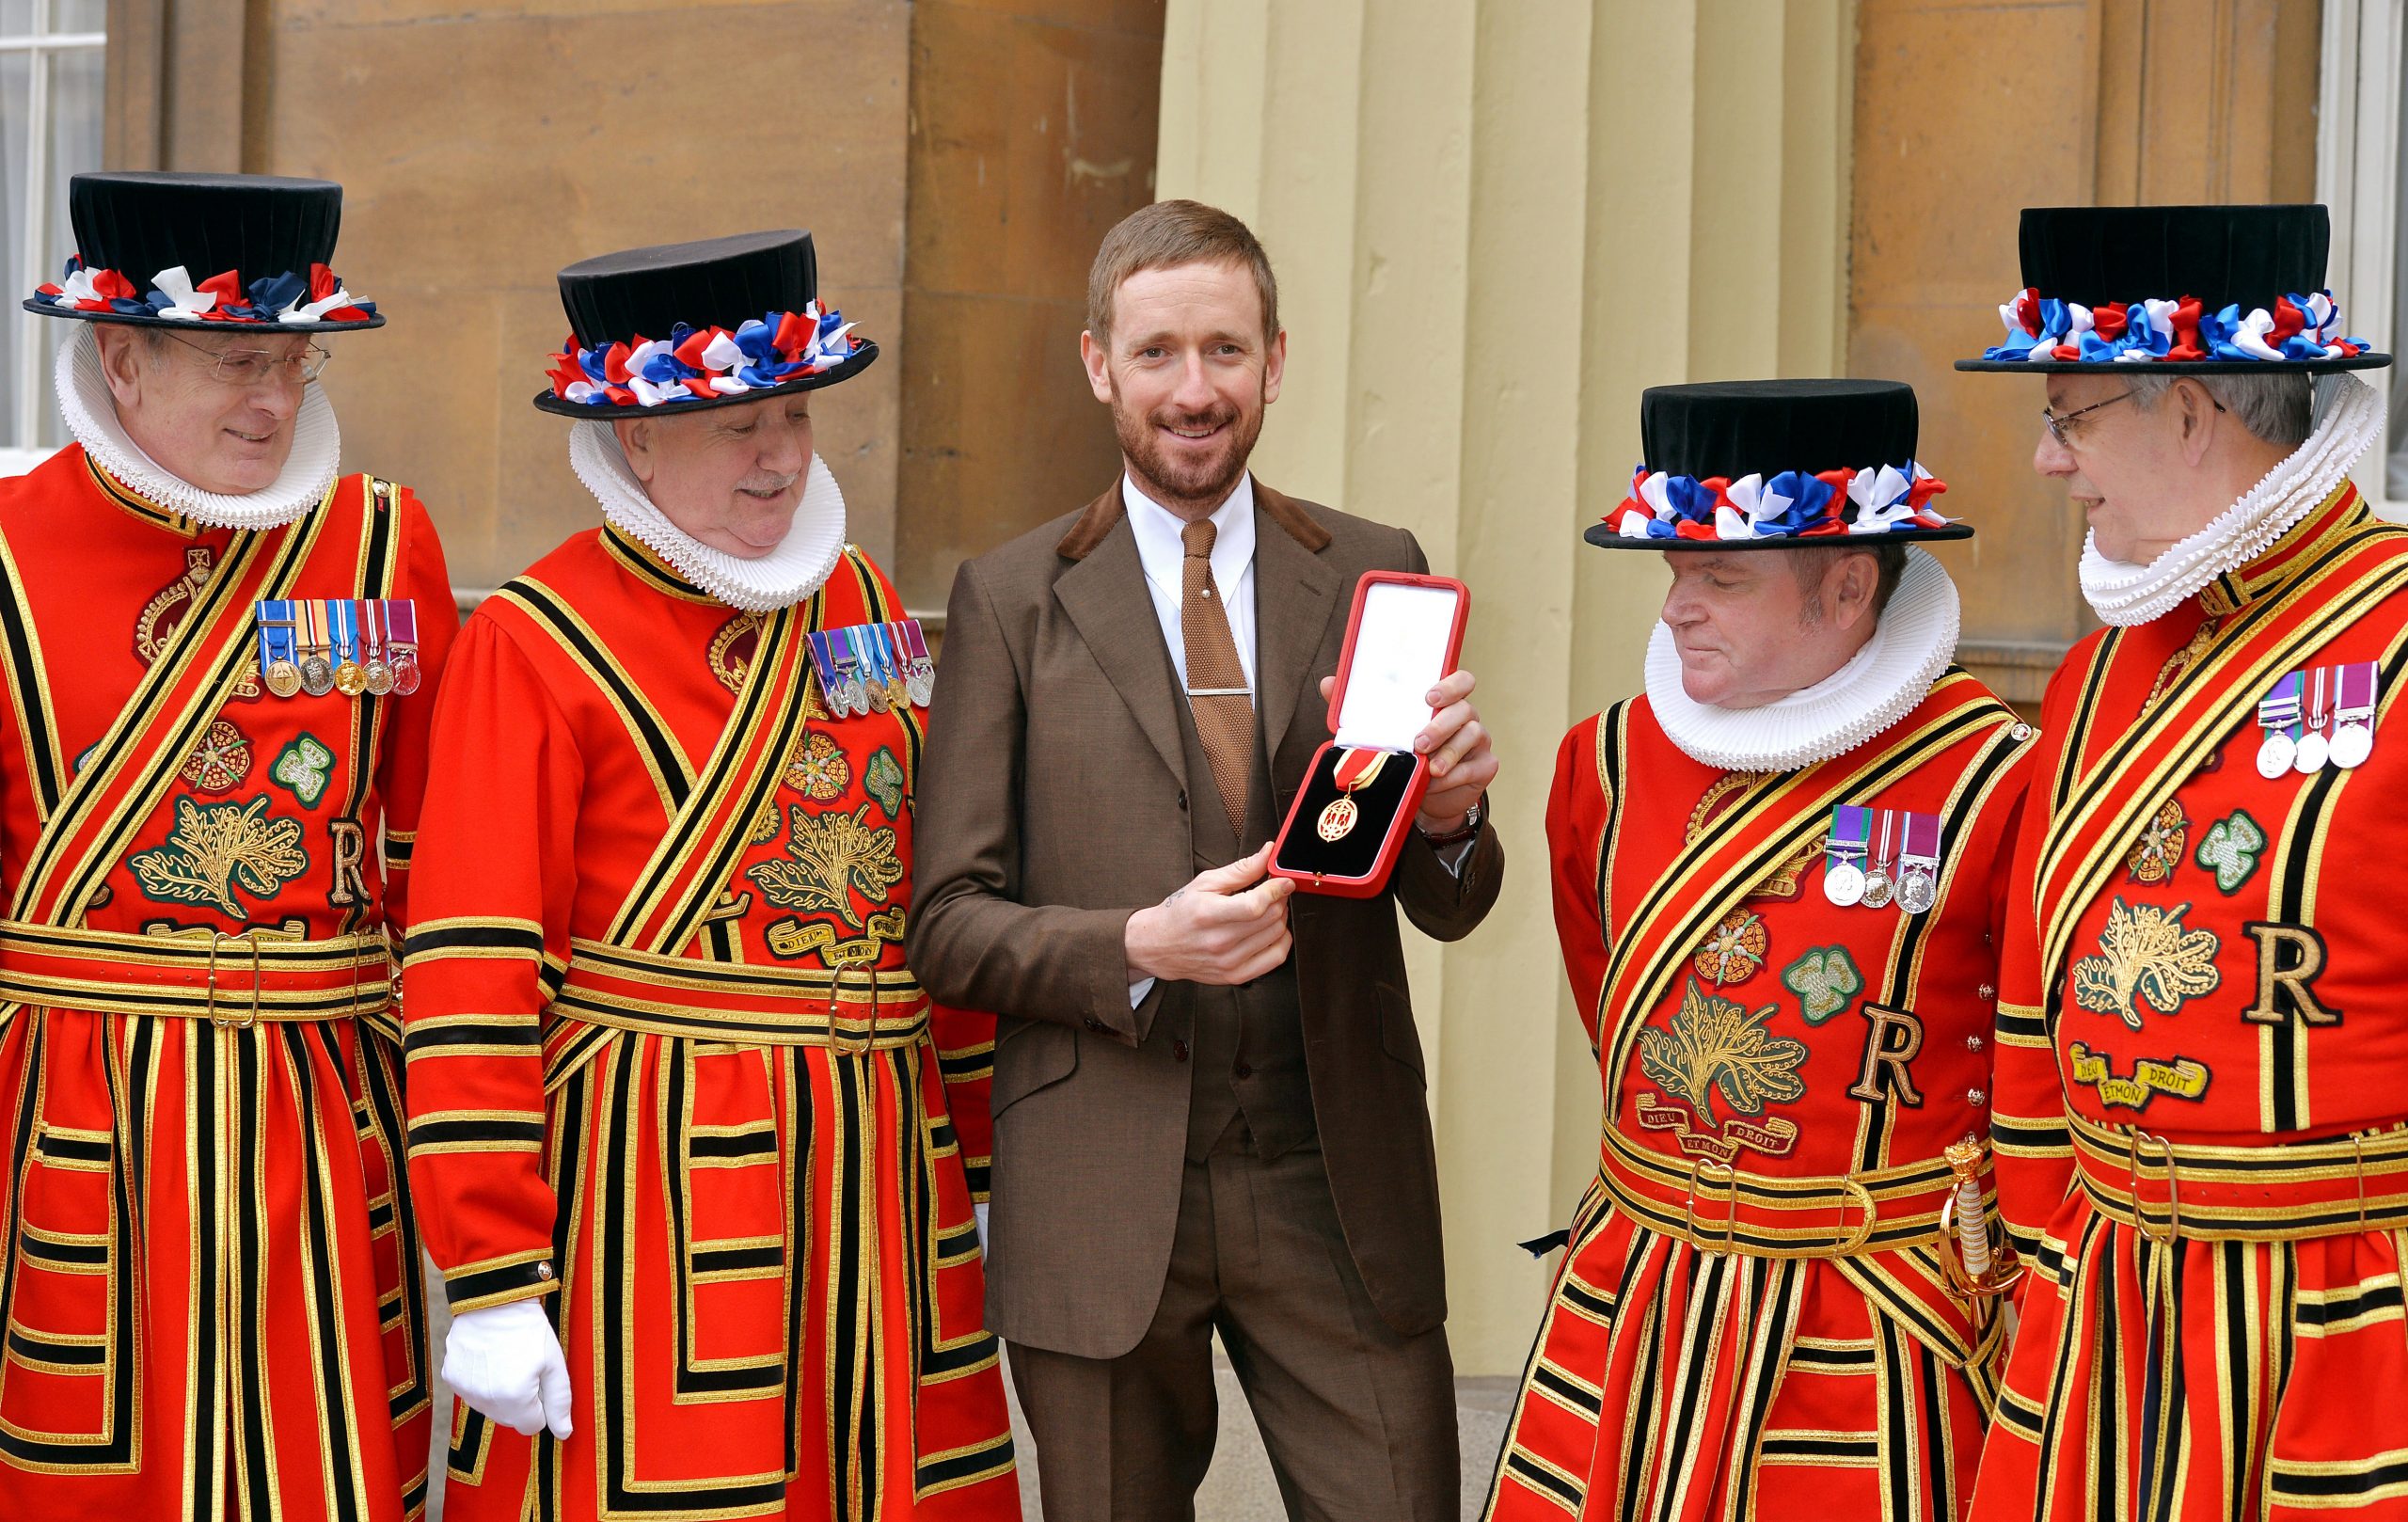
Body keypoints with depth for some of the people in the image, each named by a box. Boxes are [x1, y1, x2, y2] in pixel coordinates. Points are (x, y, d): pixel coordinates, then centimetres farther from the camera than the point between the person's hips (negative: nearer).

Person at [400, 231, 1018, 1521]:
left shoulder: (862, 604, 12)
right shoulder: (534, 644, -7)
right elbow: (472, 988, -11)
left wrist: (995, 1174, 16)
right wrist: (491, 1287, -14)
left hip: (883, 1183, 6)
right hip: (645, 1202, -5)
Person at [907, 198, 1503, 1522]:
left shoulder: (1374, 574, 7)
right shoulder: (1012, 598, 2)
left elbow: (1449, 909, 8)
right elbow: (949, 925, 0)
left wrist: (1447, 816, -15)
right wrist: (1138, 947, -18)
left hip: (1337, 1181, 1)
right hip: (1102, 1201, -1)